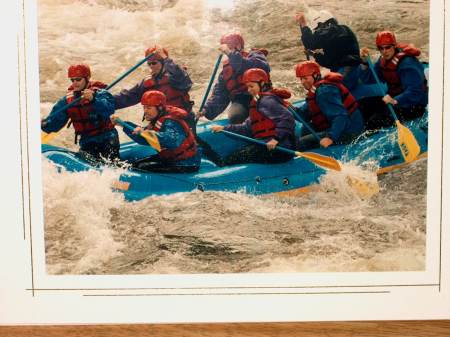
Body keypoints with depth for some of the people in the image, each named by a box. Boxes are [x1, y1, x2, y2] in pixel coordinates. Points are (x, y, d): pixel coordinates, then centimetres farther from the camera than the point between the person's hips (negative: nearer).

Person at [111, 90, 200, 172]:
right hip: (170, 159, 11)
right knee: (136, 165, 11)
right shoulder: (157, 120, 7)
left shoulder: (170, 122, -24)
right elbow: (143, 139, 8)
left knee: (143, 168, -19)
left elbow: (172, 140, -45)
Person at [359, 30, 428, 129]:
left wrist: (395, 101, -45)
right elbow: (368, 79, 1)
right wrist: (364, 62, -14)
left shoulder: (407, 63, -23)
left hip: (414, 105, -9)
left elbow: (415, 92, -31)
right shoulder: (383, 60, 4)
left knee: (375, 121, -25)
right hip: (393, 98, 9)